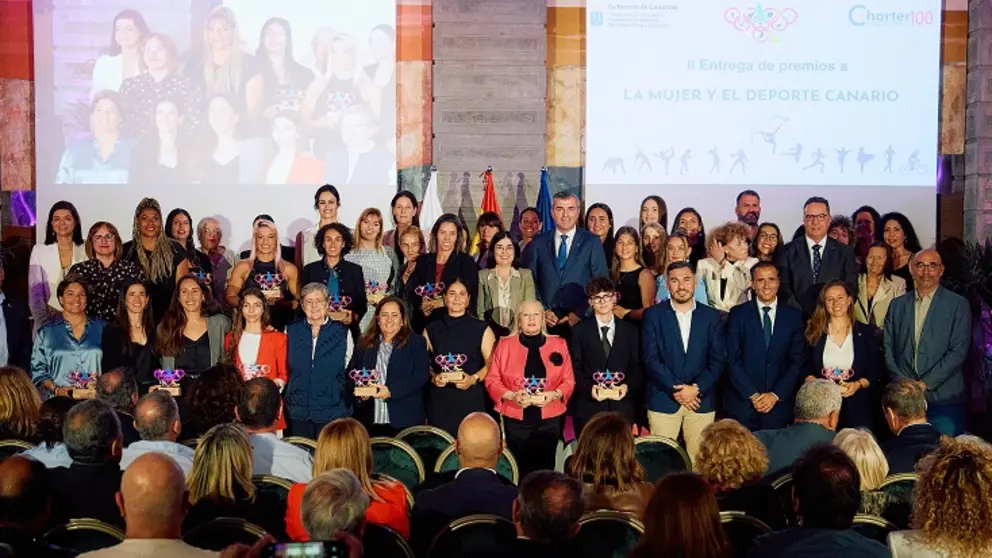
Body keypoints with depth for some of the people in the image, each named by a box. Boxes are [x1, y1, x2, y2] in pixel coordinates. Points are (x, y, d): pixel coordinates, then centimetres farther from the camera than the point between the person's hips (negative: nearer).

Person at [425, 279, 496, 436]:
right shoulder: (431, 329, 11)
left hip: (470, 399, -2)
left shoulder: (481, 329, 4)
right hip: (439, 400, 2)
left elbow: (492, 363, 1)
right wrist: (433, 377, -6)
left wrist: (474, 378, -13)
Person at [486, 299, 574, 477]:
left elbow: (569, 380, 6)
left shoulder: (558, 344, 5)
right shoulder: (505, 345, 2)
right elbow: (492, 380, 3)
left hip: (549, 420, 1)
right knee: (519, 469, 2)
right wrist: (511, 396, -14)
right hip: (516, 421, -1)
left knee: (545, 469, 2)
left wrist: (554, 395, -13)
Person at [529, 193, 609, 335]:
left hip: (580, 322, -1)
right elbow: (531, 281, 7)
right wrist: (543, 310, -6)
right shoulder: (539, 242, 7)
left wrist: (580, 313, -8)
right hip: (546, 321, 1)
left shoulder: (592, 242, 2)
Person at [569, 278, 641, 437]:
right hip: (588, 407, -1)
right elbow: (575, 368, 2)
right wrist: (589, 388, -15)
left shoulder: (631, 331, 11)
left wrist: (627, 386, -10)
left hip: (622, 407, 1)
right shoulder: (579, 331, 6)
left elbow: (637, 367, 9)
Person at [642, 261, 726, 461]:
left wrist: (696, 388, -9)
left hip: (701, 401, 1)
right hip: (663, 400, -1)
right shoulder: (653, 315, 4)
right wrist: (675, 389, -11)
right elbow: (651, 358, -3)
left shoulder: (711, 316, 9)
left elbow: (718, 360, 4)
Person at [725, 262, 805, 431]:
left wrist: (776, 395, -7)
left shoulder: (794, 316, 6)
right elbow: (733, 360, -3)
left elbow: (797, 361, 2)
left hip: (779, 403, 1)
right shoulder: (738, 314, 1)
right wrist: (753, 395, -10)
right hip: (742, 402, -1)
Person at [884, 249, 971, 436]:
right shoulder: (897, 305, 13)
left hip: (944, 398, -2)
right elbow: (888, 348, 9)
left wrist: (926, 383, -10)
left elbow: (958, 350, -5)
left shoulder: (958, 305, 3)